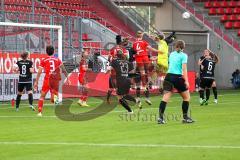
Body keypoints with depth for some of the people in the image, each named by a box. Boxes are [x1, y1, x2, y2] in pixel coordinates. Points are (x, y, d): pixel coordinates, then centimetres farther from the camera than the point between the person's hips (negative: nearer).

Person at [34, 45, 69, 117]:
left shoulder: (43, 61, 5)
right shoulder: (58, 60, 9)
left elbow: (39, 72, 0)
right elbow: (64, 70, 2)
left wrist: (36, 82, 2)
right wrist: (67, 78, 7)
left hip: (47, 79, -1)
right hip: (56, 80, 1)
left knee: (42, 96, 11)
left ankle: (40, 112, 2)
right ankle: (55, 97, -26)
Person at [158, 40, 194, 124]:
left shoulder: (171, 54, 15)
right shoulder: (183, 55, -2)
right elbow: (184, 69, -11)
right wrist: (186, 81, -14)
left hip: (169, 76, 5)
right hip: (178, 77, -5)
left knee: (165, 97, -4)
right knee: (186, 97, 13)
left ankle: (160, 117, -17)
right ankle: (185, 117, 13)